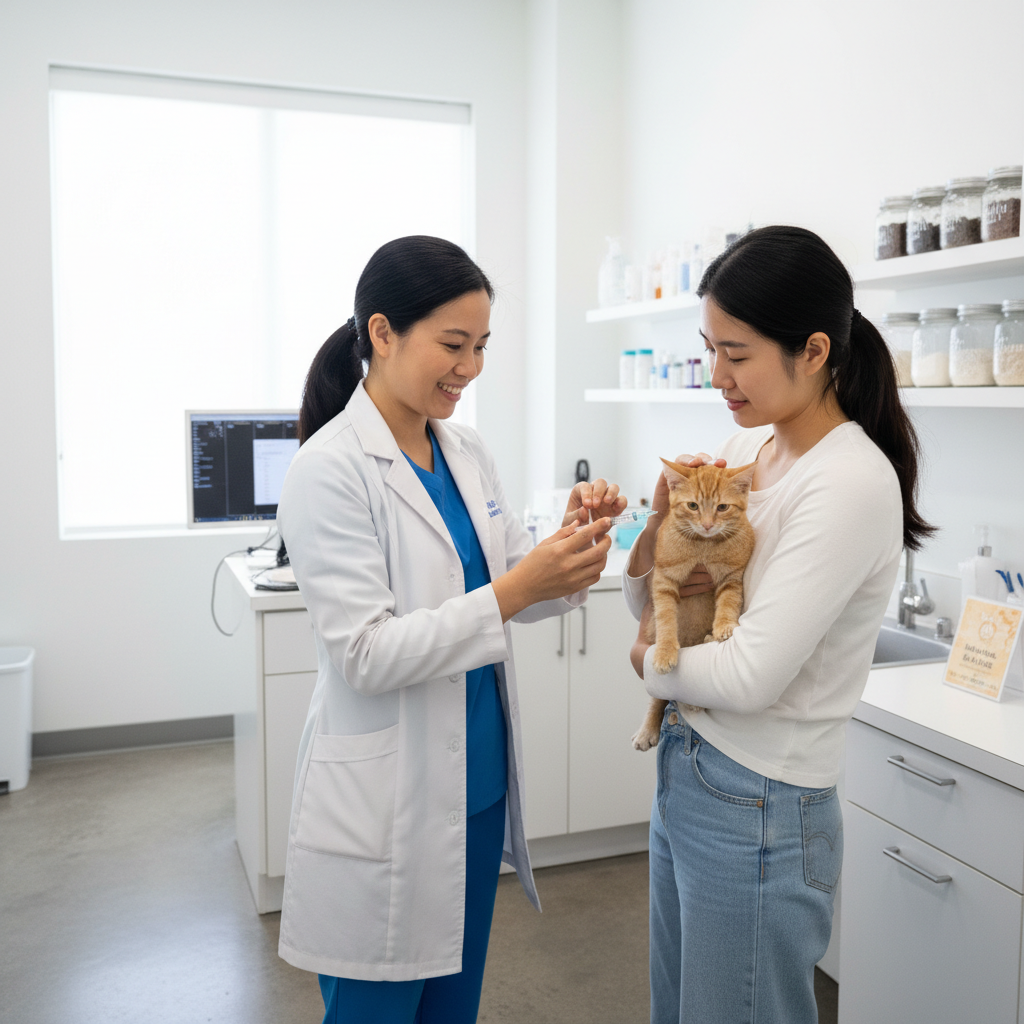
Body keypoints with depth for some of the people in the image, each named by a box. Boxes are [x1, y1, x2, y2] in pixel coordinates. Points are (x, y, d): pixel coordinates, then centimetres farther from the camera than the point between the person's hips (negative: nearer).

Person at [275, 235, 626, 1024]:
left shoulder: (468, 453, 4)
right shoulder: (330, 471, -17)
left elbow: (512, 588, 8)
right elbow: (367, 654, -22)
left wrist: (572, 547, -11)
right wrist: (512, 592, -29)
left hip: (478, 781, 7)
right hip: (387, 803, -7)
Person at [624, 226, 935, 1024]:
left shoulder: (853, 482, -21)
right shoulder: (744, 448, 3)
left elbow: (750, 678, -25)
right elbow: (646, 606, 9)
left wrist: (651, 661, -7)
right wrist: (661, 530, -11)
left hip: (757, 814, -8)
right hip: (684, 777, 8)